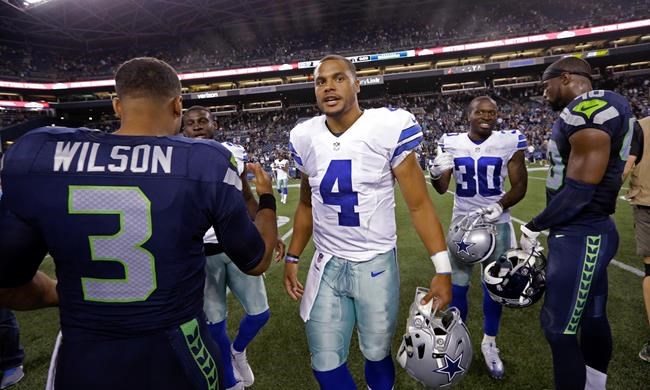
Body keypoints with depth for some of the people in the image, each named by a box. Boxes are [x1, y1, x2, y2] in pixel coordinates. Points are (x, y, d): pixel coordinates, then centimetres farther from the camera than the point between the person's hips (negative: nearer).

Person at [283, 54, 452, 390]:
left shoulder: (388, 128, -14)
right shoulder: (306, 137, 0)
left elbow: (419, 204, -10)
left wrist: (442, 269, -16)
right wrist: (292, 257, 10)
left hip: (376, 263, -3)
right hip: (327, 264, 3)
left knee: (377, 353, 15)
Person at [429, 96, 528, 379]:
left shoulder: (509, 143, -7)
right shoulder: (452, 143, -3)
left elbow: (520, 186, -1)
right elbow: (442, 189, 3)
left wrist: (501, 206, -19)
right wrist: (436, 173, -20)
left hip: (497, 223, -1)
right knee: (458, 285, 7)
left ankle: (489, 343, 27)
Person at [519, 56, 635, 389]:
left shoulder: (588, 107, -17)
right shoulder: (598, 109, 15)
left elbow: (579, 189, -22)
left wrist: (534, 227, -11)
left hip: (579, 236, -10)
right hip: (589, 231, 10)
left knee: (559, 329, -1)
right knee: (592, 319, 20)